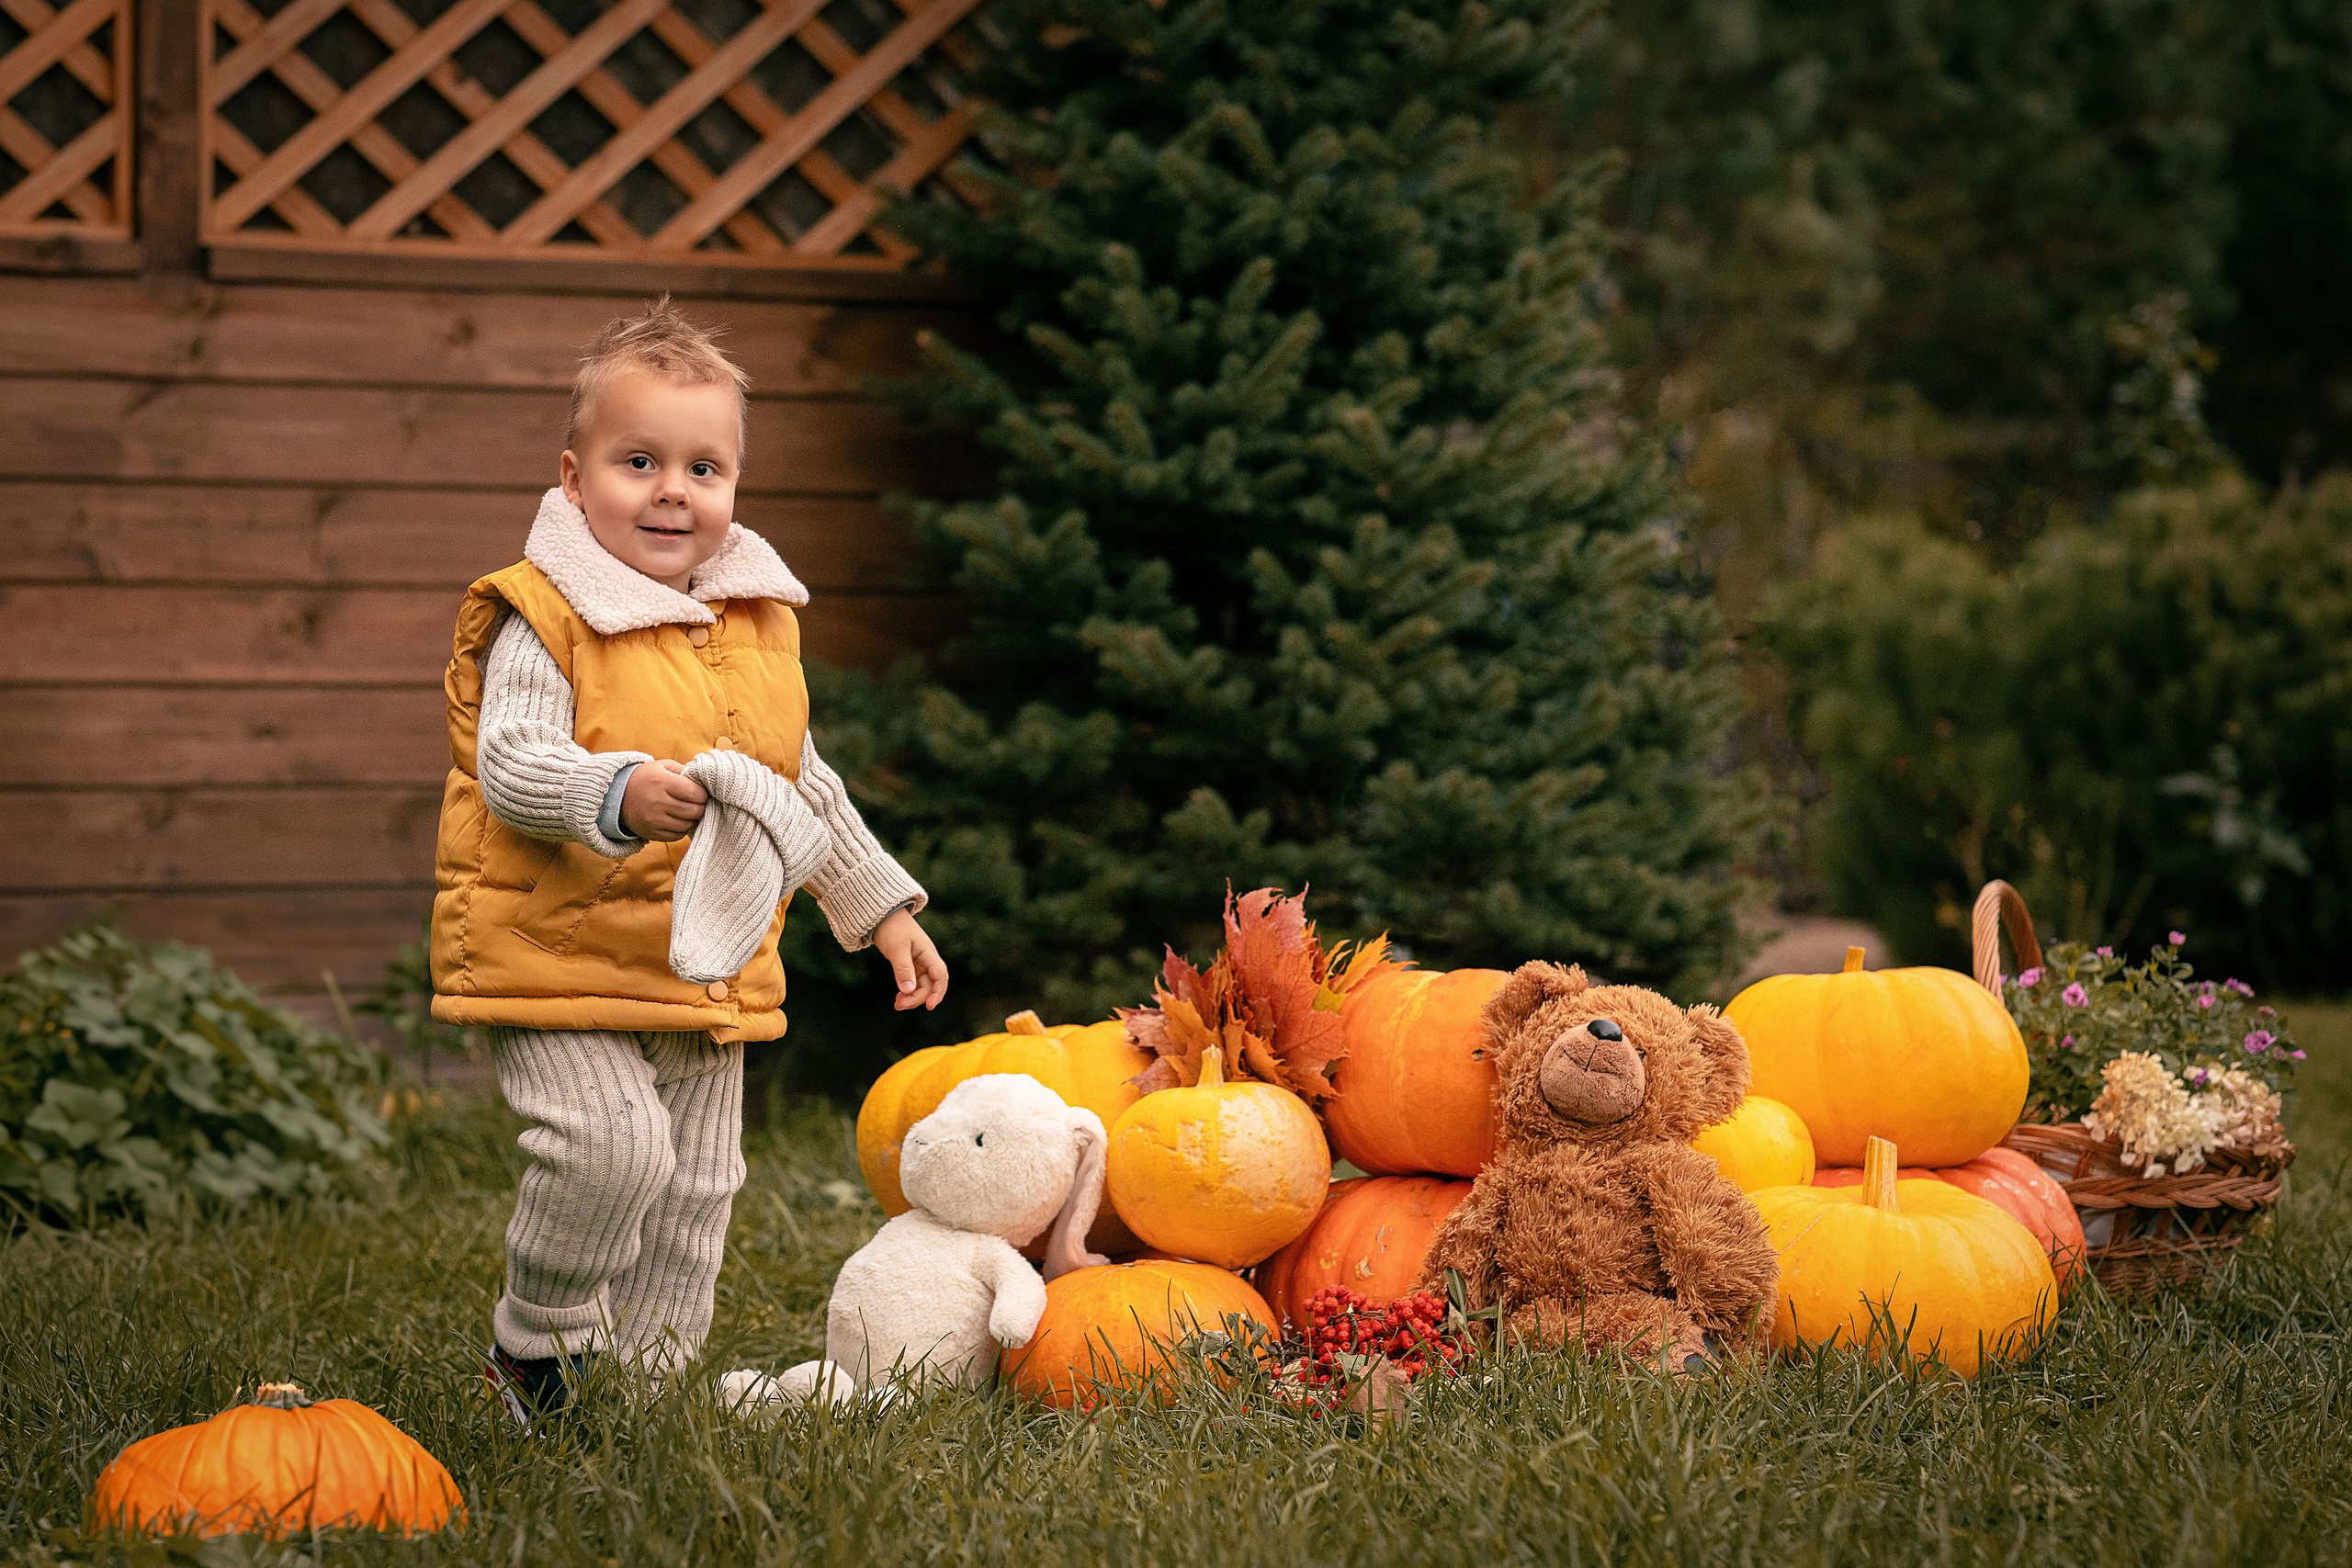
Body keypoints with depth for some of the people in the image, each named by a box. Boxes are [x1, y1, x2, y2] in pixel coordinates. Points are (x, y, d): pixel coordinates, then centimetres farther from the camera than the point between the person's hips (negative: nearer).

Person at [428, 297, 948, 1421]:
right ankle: (533, 1345, 1)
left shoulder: (759, 623, 12)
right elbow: (508, 765, -21)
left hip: (711, 974, 7)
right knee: (613, 1146, -22)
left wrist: (883, 910, 23)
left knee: (695, 1192, 10)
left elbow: (806, 789, 23)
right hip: (560, 959, -7)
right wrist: (618, 794, -38)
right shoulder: (546, 618, -10)